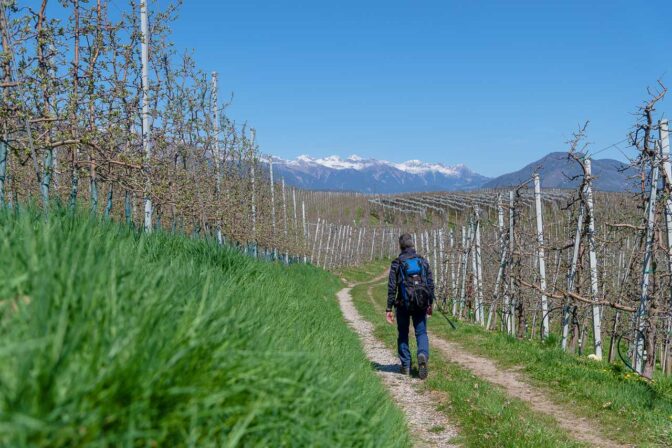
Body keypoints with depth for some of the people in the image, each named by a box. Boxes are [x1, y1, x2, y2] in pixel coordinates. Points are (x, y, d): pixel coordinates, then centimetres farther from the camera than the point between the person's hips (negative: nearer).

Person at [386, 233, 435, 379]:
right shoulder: (423, 261, 4)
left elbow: (392, 287, -7)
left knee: (403, 334, 13)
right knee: (421, 332, 9)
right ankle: (423, 355, -19)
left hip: (403, 304, -1)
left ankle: (406, 366, 15)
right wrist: (430, 304, 12)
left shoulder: (397, 263, -4)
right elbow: (431, 284, 4)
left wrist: (389, 308, -6)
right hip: (421, 304, 1)